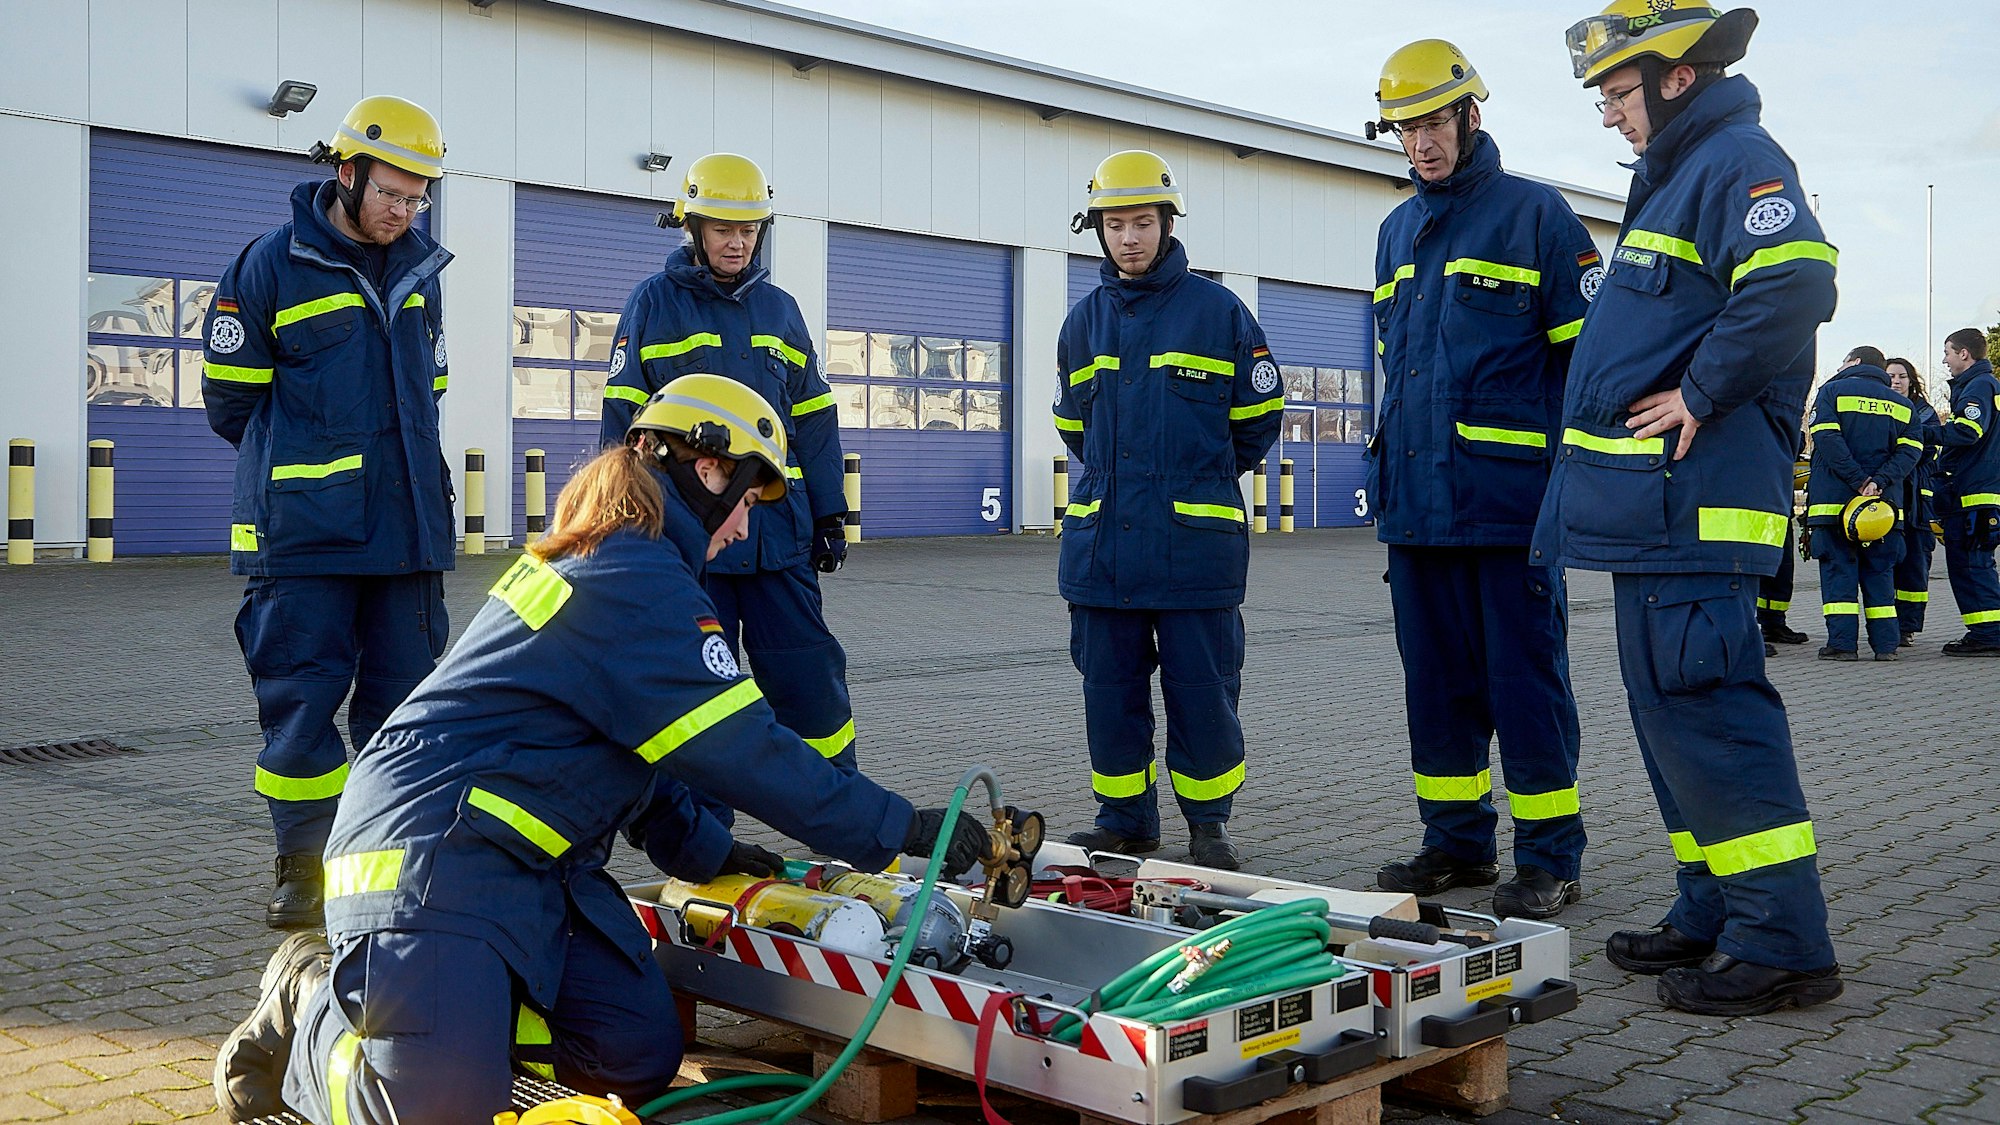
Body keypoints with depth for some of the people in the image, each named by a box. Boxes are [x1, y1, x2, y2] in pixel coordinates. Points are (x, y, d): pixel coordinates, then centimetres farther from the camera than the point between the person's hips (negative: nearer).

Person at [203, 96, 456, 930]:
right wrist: (301, 472, 11)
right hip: (304, 536, -4)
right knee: (303, 697, -1)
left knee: (403, 696, 8)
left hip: (409, 528, 5)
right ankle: (304, 864, 10)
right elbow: (231, 398, 3)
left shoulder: (418, 269, 12)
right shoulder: (272, 266, -3)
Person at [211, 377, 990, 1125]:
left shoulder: (588, 558, 15)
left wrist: (704, 851, 24)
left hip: (531, 867, 10)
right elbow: (743, 750, -21)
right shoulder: (642, 585, -18)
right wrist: (901, 828, -15)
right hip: (435, 862, -10)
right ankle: (310, 1008, 11)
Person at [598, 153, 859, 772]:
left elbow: (812, 419, 16)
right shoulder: (655, 302, 2)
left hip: (777, 531, 3)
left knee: (809, 676, 2)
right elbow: (624, 419, 0)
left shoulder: (779, 308, 13)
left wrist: (829, 513, 13)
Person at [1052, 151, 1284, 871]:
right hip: (1100, 540, 4)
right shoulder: (1084, 320, 12)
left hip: (1196, 540, -4)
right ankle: (1124, 820, 21)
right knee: (1109, 688, 8)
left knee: (1202, 689, 0)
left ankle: (1208, 825, 14)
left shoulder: (1218, 311, 0)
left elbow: (1259, 418, 8)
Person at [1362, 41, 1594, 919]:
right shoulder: (1397, 233, 18)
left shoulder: (1534, 213, -1)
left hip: (1510, 497, -6)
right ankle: (1457, 843, 22)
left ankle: (1549, 858, 8)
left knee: (1524, 682, -2)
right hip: (1418, 503, 7)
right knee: (1435, 681, 11)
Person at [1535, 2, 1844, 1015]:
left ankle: (1783, 942, -5)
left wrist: (1701, 395, -20)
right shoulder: (1671, 175, 22)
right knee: (1669, 710, 14)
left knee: (1703, 705, -11)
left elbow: (1796, 282, -27)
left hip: (1694, 495, -11)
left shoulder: (1737, 160, -10)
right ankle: (1714, 914, 23)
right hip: (1651, 502, 11)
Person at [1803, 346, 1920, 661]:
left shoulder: (1833, 391, 3)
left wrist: (1859, 480, -14)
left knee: (1838, 569, -1)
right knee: (1879, 571, 10)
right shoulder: (1901, 404, 15)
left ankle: (1842, 643, -6)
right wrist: (1878, 481, -11)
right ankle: (1886, 643, 8)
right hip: (1885, 504, 4)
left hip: (1834, 499, -4)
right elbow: (1909, 451, 1)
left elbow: (1827, 439, -12)